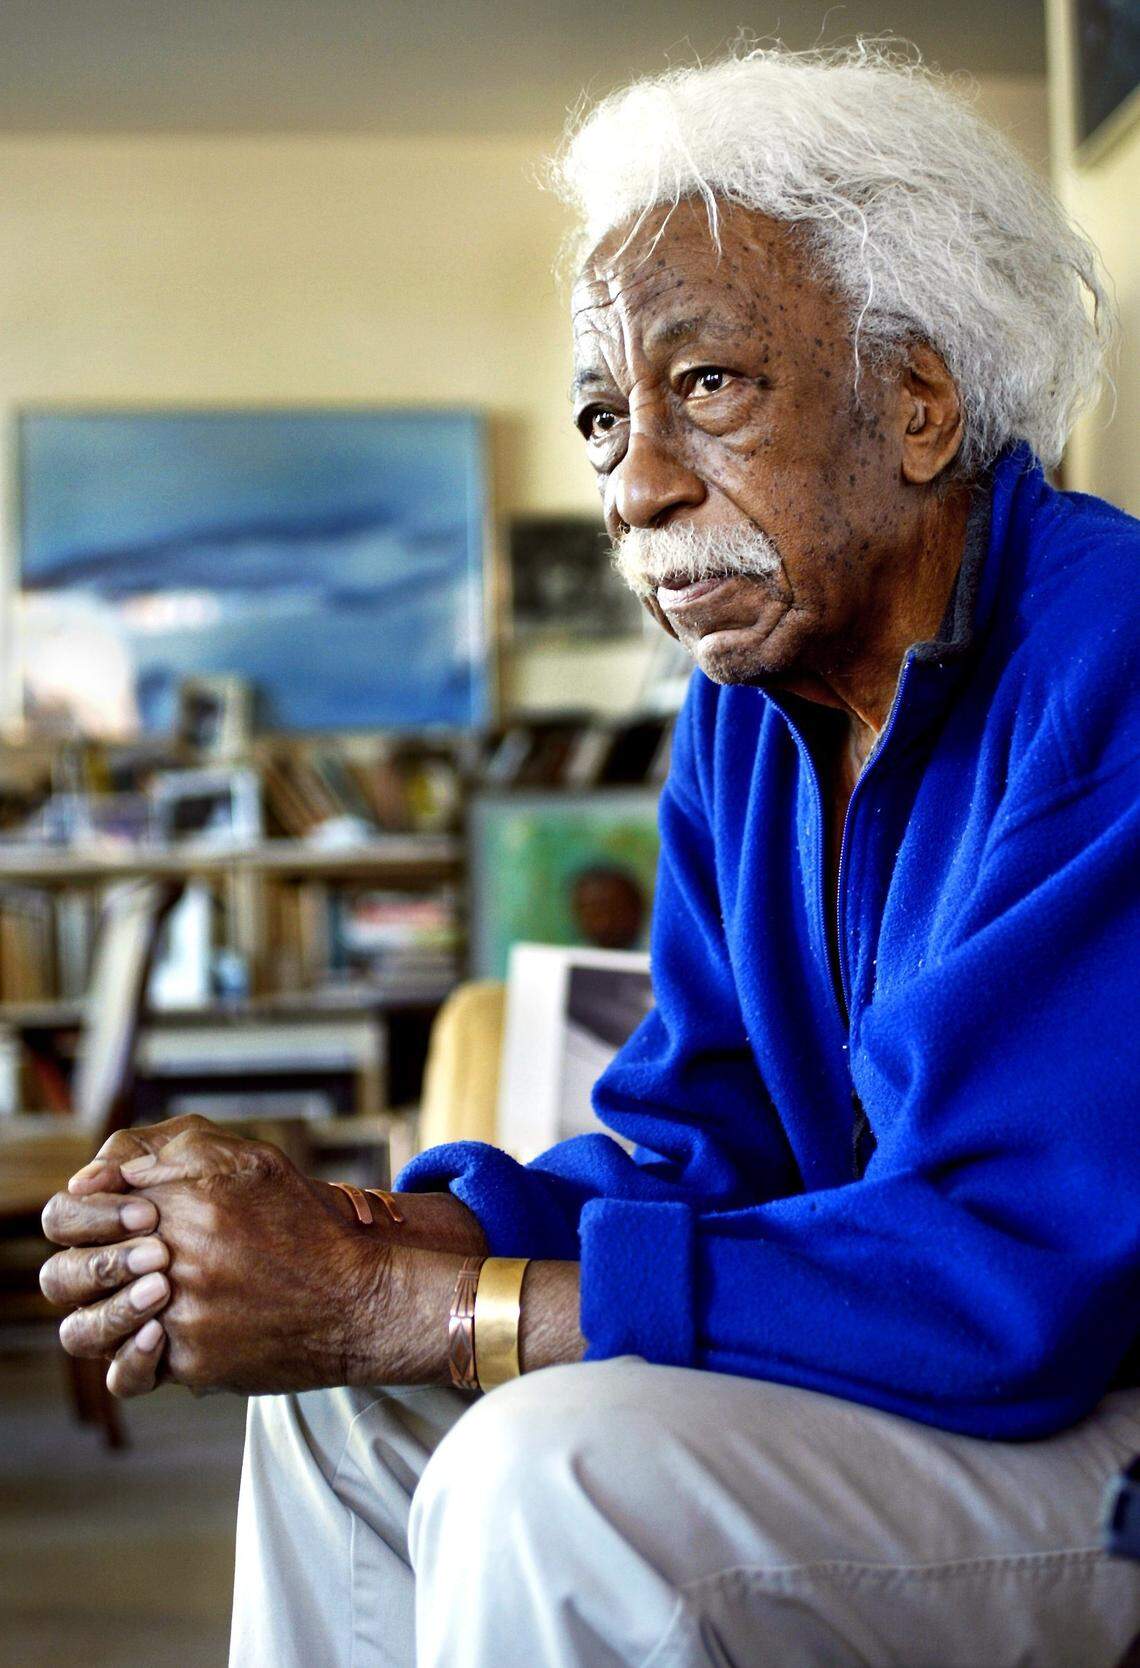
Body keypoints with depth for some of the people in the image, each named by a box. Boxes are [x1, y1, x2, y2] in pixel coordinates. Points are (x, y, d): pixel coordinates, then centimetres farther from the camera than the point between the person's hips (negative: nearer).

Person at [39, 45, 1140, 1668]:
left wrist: (395, 1302, -26)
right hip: (974, 1350, 8)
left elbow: (1000, 1271, -30)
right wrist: (336, 1227, -14)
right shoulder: (750, 704, 4)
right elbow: (697, 1152, 5)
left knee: (557, 1472, -29)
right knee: (340, 1397, 10)